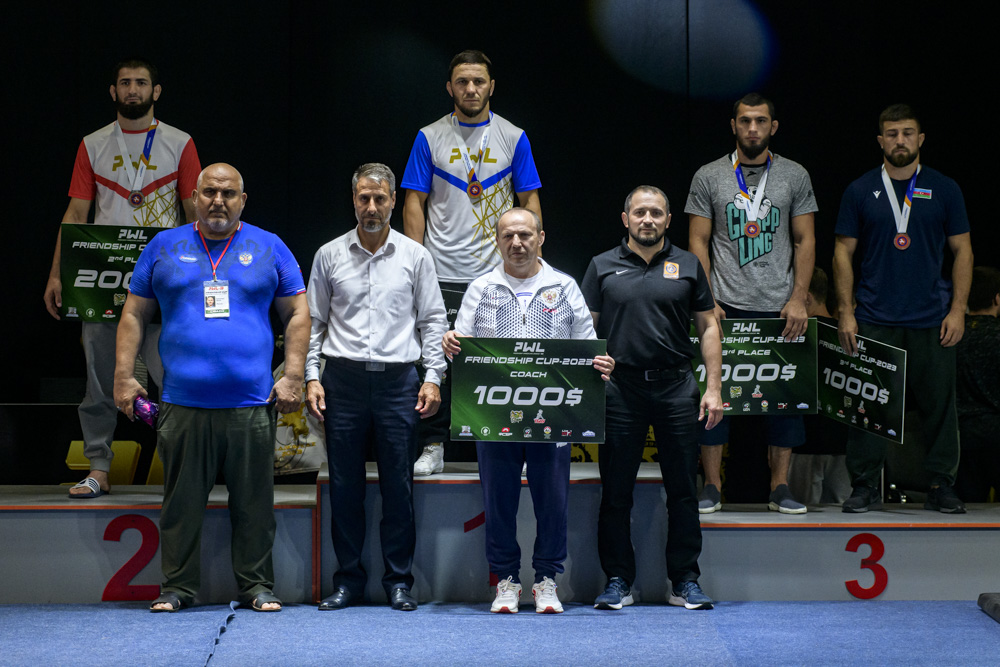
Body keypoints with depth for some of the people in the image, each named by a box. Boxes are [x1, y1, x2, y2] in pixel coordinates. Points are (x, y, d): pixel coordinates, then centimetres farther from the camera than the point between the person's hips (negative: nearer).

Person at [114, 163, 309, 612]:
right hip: (182, 402, 0)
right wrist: (124, 377, 3)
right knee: (181, 502, 5)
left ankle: (257, 585, 13)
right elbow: (134, 315, 11)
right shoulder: (164, 248, 11)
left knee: (254, 503, 3)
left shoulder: (269, 248, 10)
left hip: (251, 403, 0)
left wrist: (293, 377, 0)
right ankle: (177, 587, 14)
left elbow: (297, 314, 9)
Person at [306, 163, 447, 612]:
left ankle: (399, 580, 10)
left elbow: (433, 321, 8)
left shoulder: (415, 256, 6)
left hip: (397, 380, -1)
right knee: (344, 485, 4)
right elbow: (313, 322, 10)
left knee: (398, 486, 1)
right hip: (344, 379, 1)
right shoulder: (329, 256, 8)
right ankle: (348, 579, 13)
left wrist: (433, 377, -1)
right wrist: (311, 377, 1)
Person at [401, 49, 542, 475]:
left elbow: (529, 202, 8)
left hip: (499, 271, 1)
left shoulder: (513, 139, 7)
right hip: (442, 272, 0)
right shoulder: (430, 138, 5)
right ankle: (433, 447, 10)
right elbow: (415, 204, 5)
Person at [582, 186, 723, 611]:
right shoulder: (603, 267, 7)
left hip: (676, 386, 1)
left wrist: (714, 387, 2)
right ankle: (618, 580, 12)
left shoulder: (687, 266, 9)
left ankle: (685, 582, 12)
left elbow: (708, 327, 10)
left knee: (682, 488, 4)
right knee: (616, 491, 3)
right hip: (620, 388, 0)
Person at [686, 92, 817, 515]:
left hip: (780, 308, 1)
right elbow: (698, 242, 3)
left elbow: (805, 241, 5)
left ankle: (780, 488, 10)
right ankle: (711, 487, 8)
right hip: (725, 306, -1)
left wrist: (798, 300, -4)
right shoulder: (709, 177, 4)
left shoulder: (794, 176, 6)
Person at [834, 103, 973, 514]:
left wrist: (958, 309, -2)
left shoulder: (944, 190, 7)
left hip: (932, 320, 0)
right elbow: (843, 253, 7)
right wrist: (845, 313, -2)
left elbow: (962, 251, 8)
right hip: (874, 320, 0)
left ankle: (941, 486, 12)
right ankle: (865, 487, 8)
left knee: (939, 405, 2)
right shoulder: (860, 191, 6)